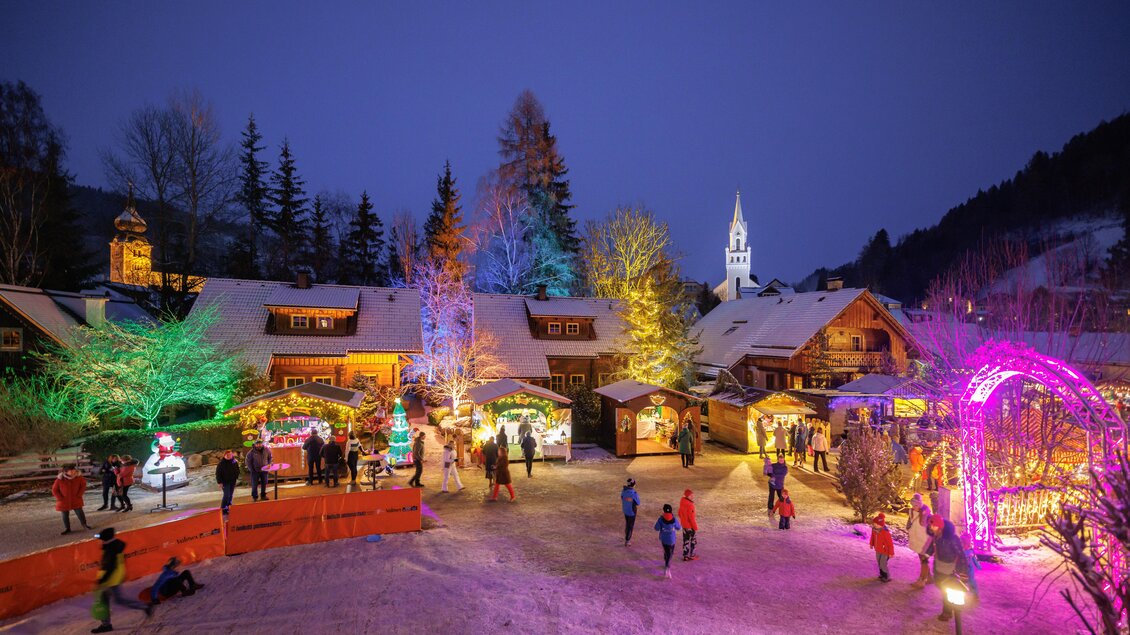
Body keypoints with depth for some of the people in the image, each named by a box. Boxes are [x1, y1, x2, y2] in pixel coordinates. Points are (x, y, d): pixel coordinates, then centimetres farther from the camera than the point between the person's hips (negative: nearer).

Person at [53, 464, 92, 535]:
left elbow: (83, 485, 3)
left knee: (80, 512, 5)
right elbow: (54, 490, -5)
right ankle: (67, 528, 26)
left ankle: (84, 524, 24)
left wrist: (79, 494, -5)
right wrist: (60, 498, -10)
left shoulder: (79, 477, -12)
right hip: (64, 501, -1)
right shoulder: (60, 479, -17)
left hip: (76, 500, 1)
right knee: (65, 515, 9)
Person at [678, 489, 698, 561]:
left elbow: (680, 514, 9)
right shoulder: (690, 505, -27)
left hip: (684, 525, 7)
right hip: (691, 526, -7)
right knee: (694, 541, 12)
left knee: (686, 541, 16)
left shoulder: (682, 503, -1)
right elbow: (691, 518, -24)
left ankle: (685, 556, 22)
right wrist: (695, 527, -15)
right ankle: (692, 555, 20)